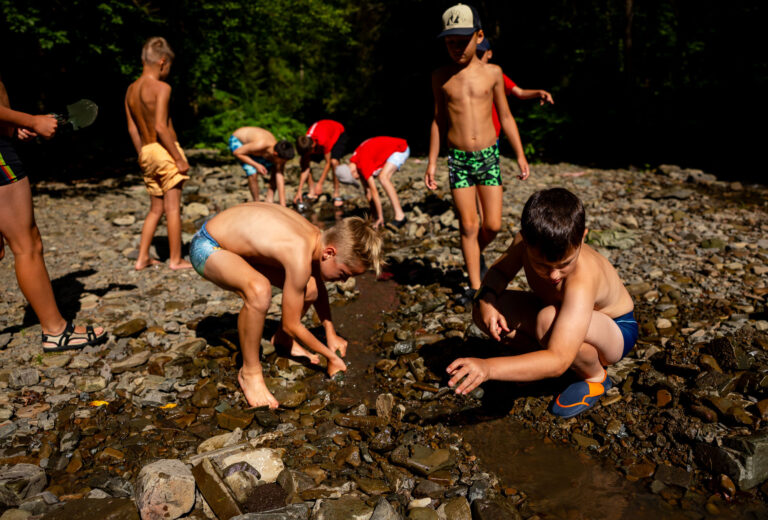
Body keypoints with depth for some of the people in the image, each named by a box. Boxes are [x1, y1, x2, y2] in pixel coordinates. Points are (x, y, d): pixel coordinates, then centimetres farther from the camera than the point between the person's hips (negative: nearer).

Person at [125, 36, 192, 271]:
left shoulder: (131, 89, 11)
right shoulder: (162, 87, -12)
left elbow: (132, 128, 13)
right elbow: (161, 127, -19)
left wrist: (142, 155, 21)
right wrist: (179, 158, -15)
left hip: (147, 152, 8)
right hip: (165, 150, -7)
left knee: (156, 209, 16)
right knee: (173, 207, 0)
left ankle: (142, 258, 17)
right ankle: (176, 259, 7)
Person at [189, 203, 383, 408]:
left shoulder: (317, 237, -9)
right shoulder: (300, 257, -34)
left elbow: (318, 289, 13)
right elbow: (291, 325, -21)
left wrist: (331, 334, 15)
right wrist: (331, 356, -9)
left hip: (236, 242, 9)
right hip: (207, 248, -8)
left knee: (309, 289, 0)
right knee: (259, 291, -38)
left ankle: (283, 339, 28)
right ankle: (249, 372, -15)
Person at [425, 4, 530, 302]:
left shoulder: (492, 73, 2)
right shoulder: (440, 77, 2)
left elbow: (506, 117, 8)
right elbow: (439, 120, 9)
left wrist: (520, 155, 6)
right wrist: (432, 162, 7)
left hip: (489, 156, 1)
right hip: (458, 160, 0)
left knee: (493, 225, 1)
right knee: (468, 226, 0)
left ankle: (476, 252, 34)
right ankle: (475, 285, 12)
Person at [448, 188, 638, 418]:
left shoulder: (581, 281, -42)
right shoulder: (529, 240, -23)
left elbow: (558, 361, -49)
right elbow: (499, 270, -3)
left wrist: (489, 367, -60)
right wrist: (485, 302, -26)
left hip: (617, 331, -6)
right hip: (562, 313, 6)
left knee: (549, 320, -41)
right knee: (486, 309, -13)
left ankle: (594, 376, -10)